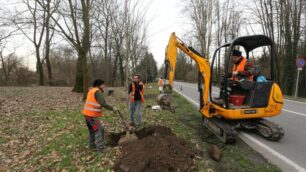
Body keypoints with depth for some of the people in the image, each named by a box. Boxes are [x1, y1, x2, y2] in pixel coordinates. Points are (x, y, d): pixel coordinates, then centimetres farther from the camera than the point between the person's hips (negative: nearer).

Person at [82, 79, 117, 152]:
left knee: (92, 130, 20)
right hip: (92, 115, -10)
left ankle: (92, 145, 30)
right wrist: (112, 108, -11)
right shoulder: (98, 92, -15)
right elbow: (103, 104, -20)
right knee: (99, 130, -2)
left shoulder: (92, 90, 13)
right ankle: (100, 148, 2)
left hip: (87, 113, 10)